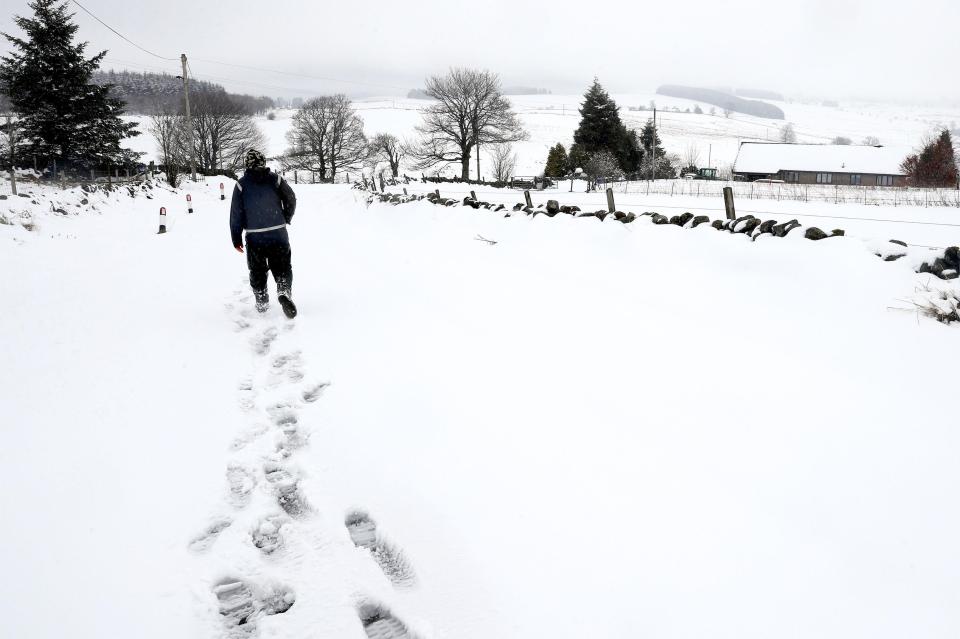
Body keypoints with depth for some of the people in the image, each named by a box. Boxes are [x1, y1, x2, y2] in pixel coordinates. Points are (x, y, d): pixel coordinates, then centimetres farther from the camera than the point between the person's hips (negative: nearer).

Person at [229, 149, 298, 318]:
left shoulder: (241, 184, -4)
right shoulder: (275, 179, -3)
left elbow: (236, 214, -3)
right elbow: (291, 200, 0)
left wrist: (236, 238, 4)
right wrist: (285, 219, 17)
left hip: (254, 237, 0)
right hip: (278, 234, 0)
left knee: (257, 271, 15)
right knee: (282, 267, 8)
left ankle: (262, 302, 18)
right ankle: (284, 292, -16)